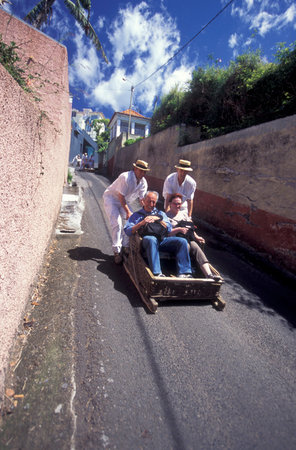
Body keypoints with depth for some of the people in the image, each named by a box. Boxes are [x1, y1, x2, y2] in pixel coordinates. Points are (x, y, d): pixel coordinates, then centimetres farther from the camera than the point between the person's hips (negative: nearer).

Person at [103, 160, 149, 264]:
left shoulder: (143, 182, -6)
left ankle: (126, 247, 5)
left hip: (125, 201, 7)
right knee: (117, 223, -17)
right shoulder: (125, 177, -28)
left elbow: (142, 199, -2)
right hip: (111, 198, -7)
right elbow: (121, 197, -27)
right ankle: (117, 251, -7)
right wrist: (128, 212, -28)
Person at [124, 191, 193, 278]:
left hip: (162, 239, 3)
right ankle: (157, 274, -44)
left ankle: (183, 273, -27)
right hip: (147, 238, -3)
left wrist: (158, 219, 3)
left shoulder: (161, 213, 31)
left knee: (182, 241, -22)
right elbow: (128, 231, 7)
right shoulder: (136, 215, 23)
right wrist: (142, 223, -3)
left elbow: (169, 229, 16)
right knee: (152, 240, -40)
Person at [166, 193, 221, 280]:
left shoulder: (184, 213, 28)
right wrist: (179, 229, -11)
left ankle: (208, 274, -41)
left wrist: (196, 236, 8)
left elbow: (190, 227, 25)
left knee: (195, 247, -28)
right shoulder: (166, 216, 10)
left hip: (188, 240, 4)